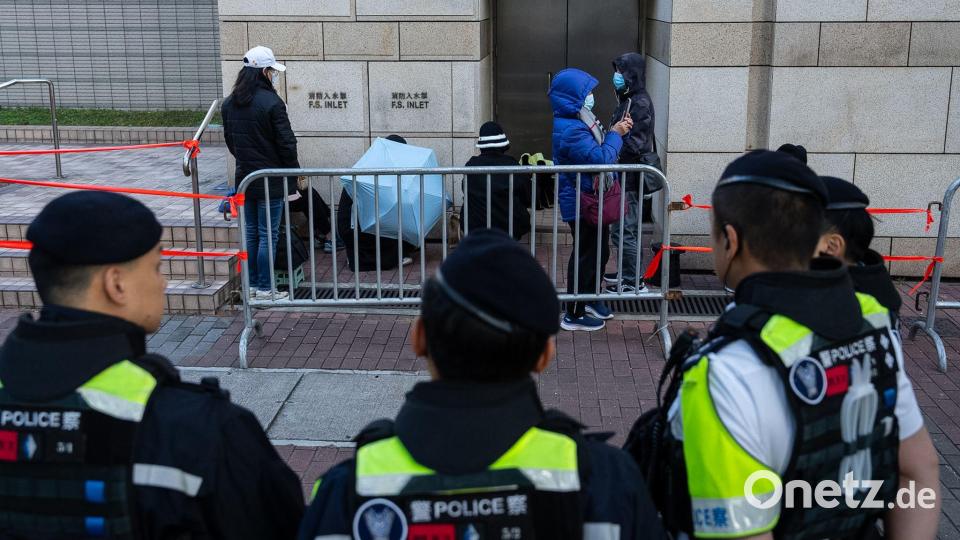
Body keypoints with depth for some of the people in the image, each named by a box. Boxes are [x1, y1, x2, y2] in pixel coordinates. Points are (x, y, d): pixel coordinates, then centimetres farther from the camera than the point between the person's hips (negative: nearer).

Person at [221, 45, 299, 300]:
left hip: (244, 177, 7)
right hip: (271, 180, -7)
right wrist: (294, 173, -3)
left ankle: (252, 285, 23)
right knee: (268, 235, 1)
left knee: (250, 232, 15)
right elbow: (286, 143, -14)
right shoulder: (271, 103, -17)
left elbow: (229, 140, 14)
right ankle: (265, 289, 6)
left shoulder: (229, 104, 6)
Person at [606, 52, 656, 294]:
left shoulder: (640, 103, -16)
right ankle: (627, 273, 30)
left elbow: (633, 144, -23)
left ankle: (634, 282, 1)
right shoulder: (628, 99, 14)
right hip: (625, 177, 10)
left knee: (623, 231, -6)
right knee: (627, 229, 19)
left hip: (630, 178, -10)